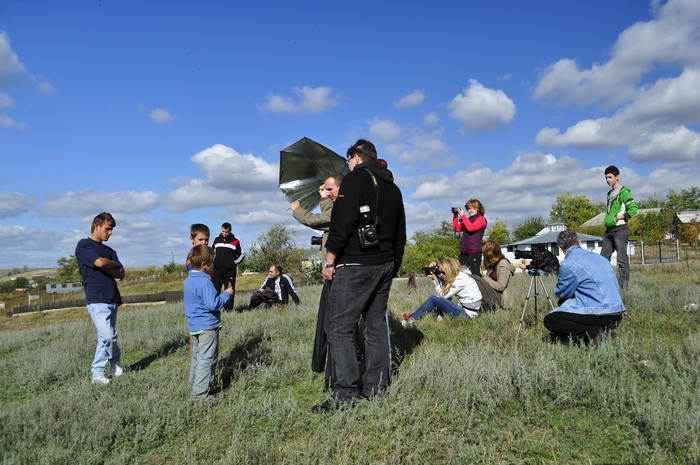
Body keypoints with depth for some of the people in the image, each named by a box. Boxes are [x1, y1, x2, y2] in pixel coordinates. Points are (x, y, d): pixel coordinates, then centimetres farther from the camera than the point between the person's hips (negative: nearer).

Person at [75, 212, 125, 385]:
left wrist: (106, 267, -8)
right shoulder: (84, 245, 0)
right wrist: (114, 264, 2)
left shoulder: (109, 251, 19)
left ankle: (98, 373, 23)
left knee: (106, 337, 11)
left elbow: (121, 274, 9)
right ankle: (116, 363, 7)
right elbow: (100, 262, -17)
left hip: (112, 299, 6)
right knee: (109, 336, -11)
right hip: (97, 300, -6)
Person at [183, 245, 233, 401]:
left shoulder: (187, 281, 8)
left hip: (194, 326, 10)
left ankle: (194, 388, 30)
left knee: (197, 357, 20)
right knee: (206, 359, -3)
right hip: (207, 326, -10)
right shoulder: (205, 282, -21)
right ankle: (200, 393, 0)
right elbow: (213, 304, -23)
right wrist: (226, 294, -10)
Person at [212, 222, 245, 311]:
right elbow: (213, 252, 23)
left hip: (230, 271, -3)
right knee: (215, 290, 1)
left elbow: (242, 254, 5)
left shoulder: (235, 241, 0)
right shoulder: (217, 239, 10)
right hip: (217, 270, 3)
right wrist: (214, 262, 10)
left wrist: (234, 263, -5)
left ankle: (228, 309, 6)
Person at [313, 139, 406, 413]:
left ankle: (345, 394, -5)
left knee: (339, 327, -5)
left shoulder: (356, 177, -4)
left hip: (355, 266, -8)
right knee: (377, 325, 12)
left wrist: (330, 261, -11)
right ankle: (377, 388, 17)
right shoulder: (393, 188, 19)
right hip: (385, 264, 8)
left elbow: (342, 223, -15)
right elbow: (400, 234, 20)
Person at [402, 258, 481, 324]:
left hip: (468, 314, -10)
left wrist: (435, 279, -6)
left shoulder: (461, 279, -17)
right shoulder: (457, 276, 9)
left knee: (433, 299, -12)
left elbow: (443, 295, -11)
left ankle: (411, 319, -7)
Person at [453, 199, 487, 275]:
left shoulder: (481, 219, -2)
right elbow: (457, 228, 17)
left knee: (475, 273, -9)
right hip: (464, 250, 8)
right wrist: (455, 215, 11)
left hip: (474, 251, -8)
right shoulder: (468, 219, 18)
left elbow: (471, 228, -18)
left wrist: (463, 216, -10)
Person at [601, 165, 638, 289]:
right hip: (609, 231, 9)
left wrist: (617, 218, -13)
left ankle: (624, 285, -2)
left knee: (622, 259, -6)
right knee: (603, 258, 7)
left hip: (620, 230, -8)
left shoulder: (624, 192, -6)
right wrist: (606, 220, 13)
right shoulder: (610, 193, 20)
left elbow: (634, 209, -14)